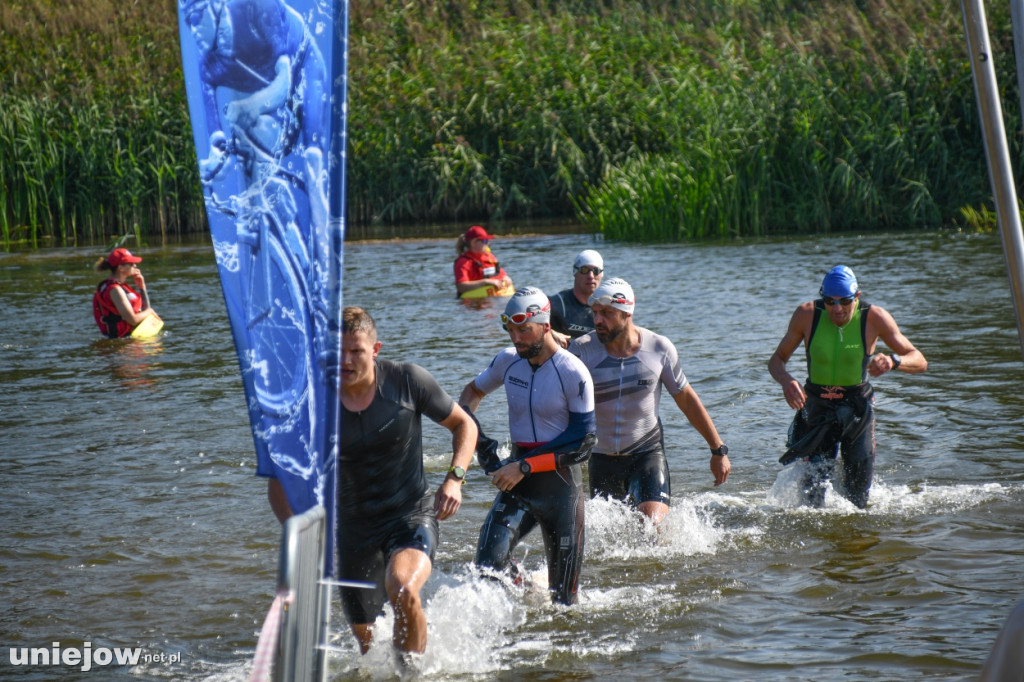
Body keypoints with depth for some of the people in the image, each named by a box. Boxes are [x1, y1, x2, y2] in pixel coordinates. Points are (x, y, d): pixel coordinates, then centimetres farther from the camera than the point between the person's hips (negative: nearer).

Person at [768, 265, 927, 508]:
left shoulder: (874, 317, -14)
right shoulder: (807, 314, -12)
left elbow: (919, 362, -10)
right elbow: (777, 359, -2)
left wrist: (893, 361, -33)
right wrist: (786, 381, -26)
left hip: (857, 406, 0)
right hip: (816, 406, 0)